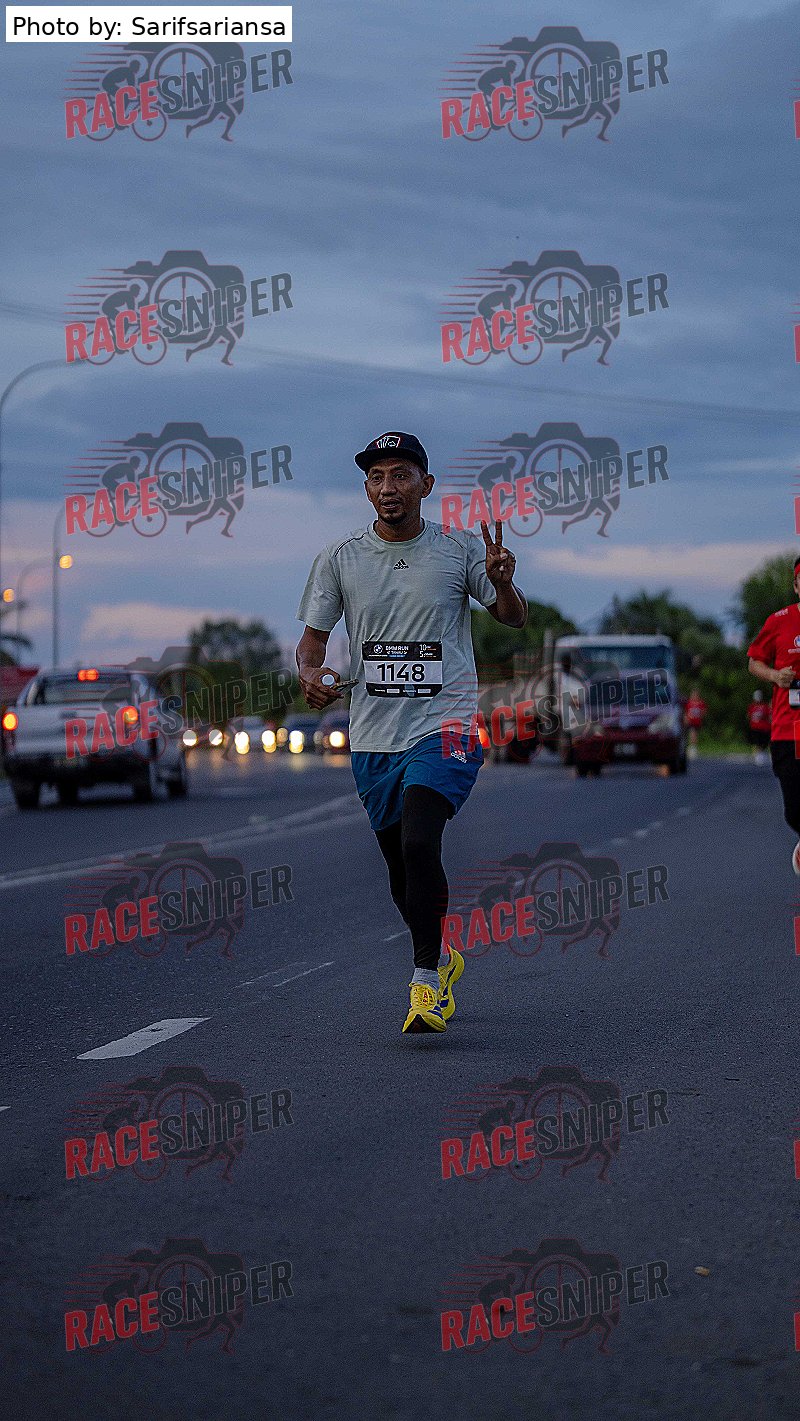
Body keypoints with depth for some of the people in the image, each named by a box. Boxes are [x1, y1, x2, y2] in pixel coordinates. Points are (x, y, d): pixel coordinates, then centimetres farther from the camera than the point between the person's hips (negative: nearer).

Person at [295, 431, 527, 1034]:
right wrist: (311, 674, -14)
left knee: (419, 843, -24)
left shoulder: (459, 549, -1)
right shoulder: (340, 559, 3)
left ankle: (427, 982, -14)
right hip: (373, 736, 4)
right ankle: (442, 958, 38)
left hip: (445, 724, -3)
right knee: (400, 866, 12)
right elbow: (313, 636, 9)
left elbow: (514, 617, 8)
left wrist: (501, 582, -14)